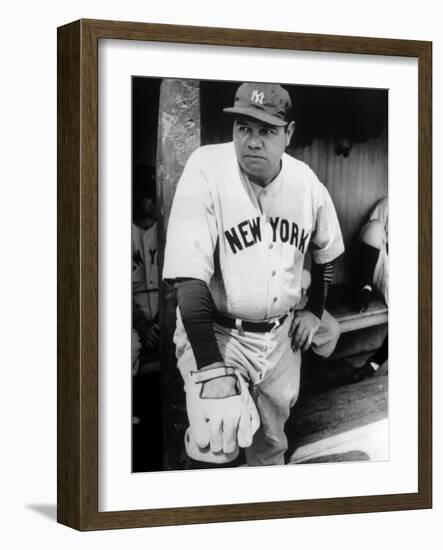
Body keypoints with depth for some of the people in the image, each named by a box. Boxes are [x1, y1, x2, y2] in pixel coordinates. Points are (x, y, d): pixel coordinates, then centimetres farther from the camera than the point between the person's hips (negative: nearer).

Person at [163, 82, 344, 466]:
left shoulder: (306, 182, -4)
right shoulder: (207, 172, -20)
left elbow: (325, 251, 18)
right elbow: (189, 279, -25)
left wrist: (314, 311, 14)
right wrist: (212, 369, -31)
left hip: (281, 334, 5)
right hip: (216, 333, -5)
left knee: (271, 442, 16)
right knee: (221, 441, -24)